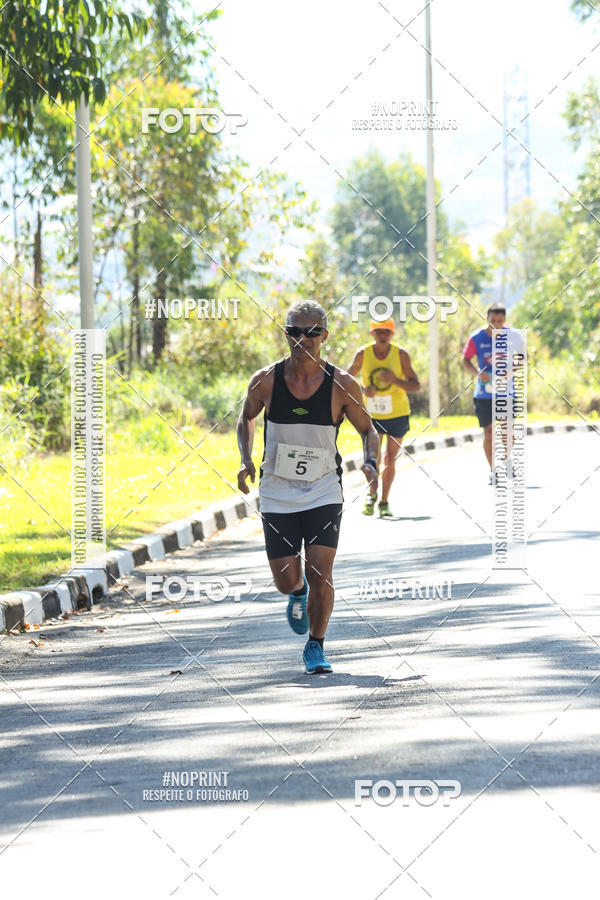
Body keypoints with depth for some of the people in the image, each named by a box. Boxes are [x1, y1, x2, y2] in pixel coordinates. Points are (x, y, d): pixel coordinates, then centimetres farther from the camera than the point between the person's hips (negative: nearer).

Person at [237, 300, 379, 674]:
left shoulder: (342, 384, -10)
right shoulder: (266, 380, -8)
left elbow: (368, 429, 5)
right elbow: (246, 419, 11)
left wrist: (371, 464, -14)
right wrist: (247, 461, -4)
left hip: (324, 492, -1)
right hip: (277, 493, 1)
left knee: (320, 574, -13)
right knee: (286, 580, 1)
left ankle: (316, 646, 9)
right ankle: (299, 593, 40)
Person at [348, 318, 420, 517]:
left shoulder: (400, 354, -9)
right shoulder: (363, 354, -6)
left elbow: (416, 386, -8)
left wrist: (395, 380, -27)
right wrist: (363, 390, -15)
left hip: (398, 413, 0)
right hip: (372, 414, 0)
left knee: (390, 460, 4)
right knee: (373, 458, -9)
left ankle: (384, 502, 19)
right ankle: (371, 495, 17)